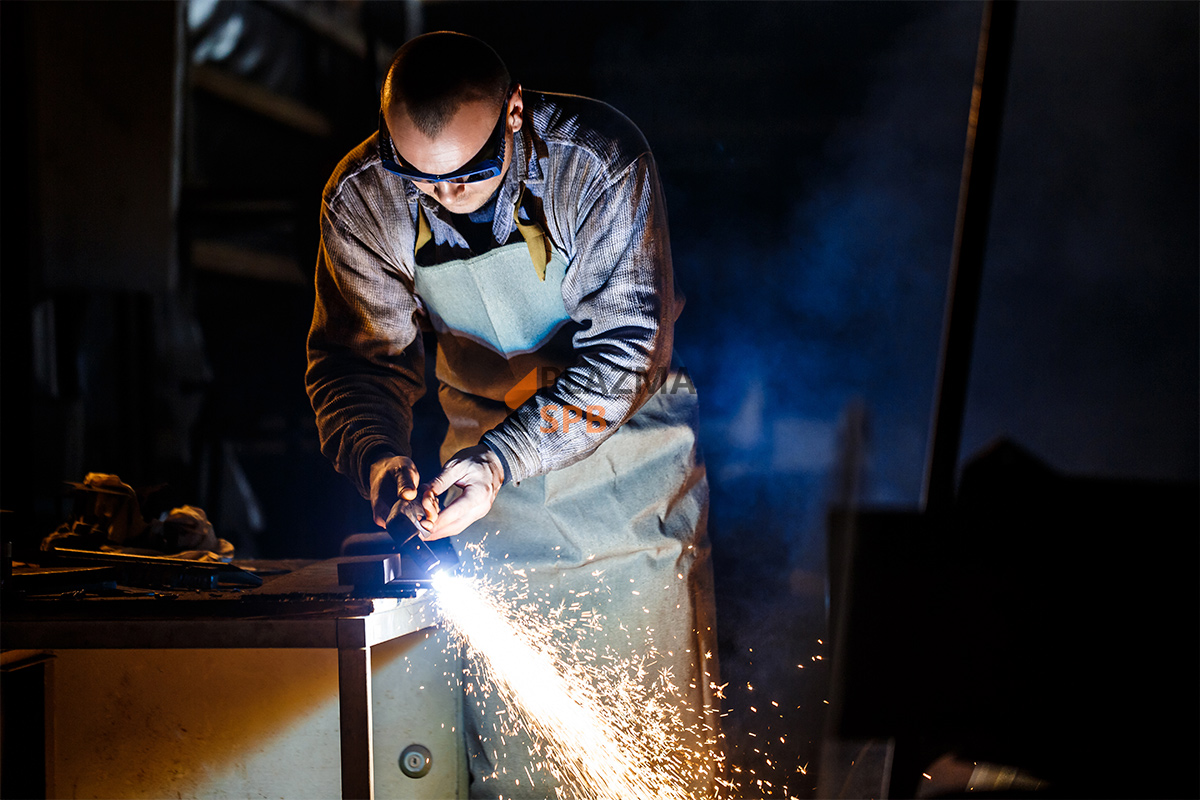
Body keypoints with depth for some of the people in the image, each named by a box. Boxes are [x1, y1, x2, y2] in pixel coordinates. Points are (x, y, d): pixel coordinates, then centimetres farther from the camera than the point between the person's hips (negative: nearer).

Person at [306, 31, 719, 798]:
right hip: (490, 453, 3)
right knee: (501, 725, 3)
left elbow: (621, 354, -23)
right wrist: (376, 454, -26)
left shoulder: (602, 160, -24)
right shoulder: (362, 200, -15)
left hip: (625, 429, -2)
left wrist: (502, 461, -32)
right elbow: (356, 355, -5)